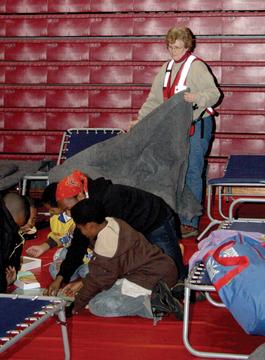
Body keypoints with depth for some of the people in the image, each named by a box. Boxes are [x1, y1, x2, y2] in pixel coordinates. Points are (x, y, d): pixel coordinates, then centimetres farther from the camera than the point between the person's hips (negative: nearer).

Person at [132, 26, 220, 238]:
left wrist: (197, 98, -36)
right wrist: (140, 120, 8)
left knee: (192, 173, -8)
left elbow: (214, 93, -18)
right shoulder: (167, 68, 13)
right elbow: (155, 99, 15)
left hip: (197, 125, -8)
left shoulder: (196, 66, -9)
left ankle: (191, 224, -4)